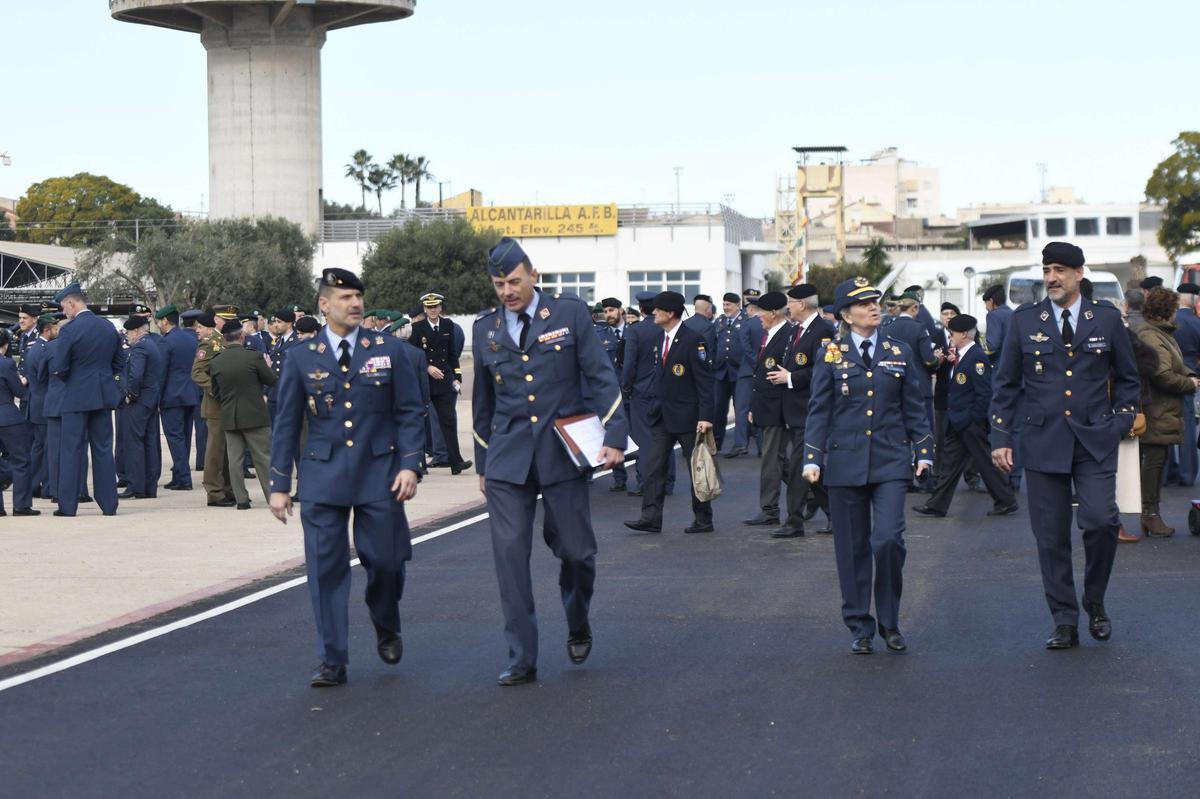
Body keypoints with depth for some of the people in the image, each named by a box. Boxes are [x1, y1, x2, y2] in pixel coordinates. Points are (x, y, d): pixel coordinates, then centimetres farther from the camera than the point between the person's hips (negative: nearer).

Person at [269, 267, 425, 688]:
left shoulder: (389, 351, 4)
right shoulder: (301, 359, 4)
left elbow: (409, 412, 4)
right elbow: (286, 425, 7)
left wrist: (409, 465, -7)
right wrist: (279, 484, 4)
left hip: (379, 475, 0)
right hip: (322, 479, 0)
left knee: (386, 561, 2)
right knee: (326, 569, -2)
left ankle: (386, 630, 32)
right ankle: (332, 661, 6)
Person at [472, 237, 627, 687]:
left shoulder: (569, 314, 0)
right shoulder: (485, 329, 9)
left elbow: (602, 378, -2)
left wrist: (615, 437, -11)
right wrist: (482, 464, 19)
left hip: (562, 455, -2)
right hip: (507, 462, 2)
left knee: (576, 551, 2)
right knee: (510, 557, -5)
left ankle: (578, 628, 32)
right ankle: (522, 661, 1)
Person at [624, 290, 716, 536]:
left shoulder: (692, 340, -13)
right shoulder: (661, 340, 11)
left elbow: (704, 381, -15)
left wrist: (705, 416, -20)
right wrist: (654, 403, 14)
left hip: (686, 415, -7)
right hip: (662, 415, 7)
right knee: (654, 465, 0)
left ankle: (703, 519, 12)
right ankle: (651, 517, 0)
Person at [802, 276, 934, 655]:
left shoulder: (900, 353, 8)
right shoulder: (832, 355, 3)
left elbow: (915, 407, 11)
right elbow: (819, 411, 4)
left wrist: (924, 452, 4)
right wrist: (812, 459, -4)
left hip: (890, 461, 0)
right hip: (846, 461, 0)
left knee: (888, 539, -14)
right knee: (852, 548, 4)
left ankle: (890, 623, 4)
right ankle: (860, 628, 15)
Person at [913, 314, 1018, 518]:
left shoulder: (978, 358, -18)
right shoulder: (959, 357, 10)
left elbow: (984, 394, -20)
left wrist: (972, 419, -18)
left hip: (972, 424, -9)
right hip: (958, 423, 9)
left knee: (985, 462, 1)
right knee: (949, 463, 9)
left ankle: (1006, 502, 13)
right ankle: (937, 505, 12)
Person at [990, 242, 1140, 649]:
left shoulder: (1106, 319, 5)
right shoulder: (1025, 320, 5)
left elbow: (1127, 378, 14)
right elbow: (1005, 383, 8)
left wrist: (1120, 424, 3)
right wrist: (1001, 437, 1)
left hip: (1095, 442, -1)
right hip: (1044, 442, 1)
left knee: (1101, 521, -15)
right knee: (1051, 537, 1)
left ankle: (1095, 602, 10)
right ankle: (1064, 622, 11)